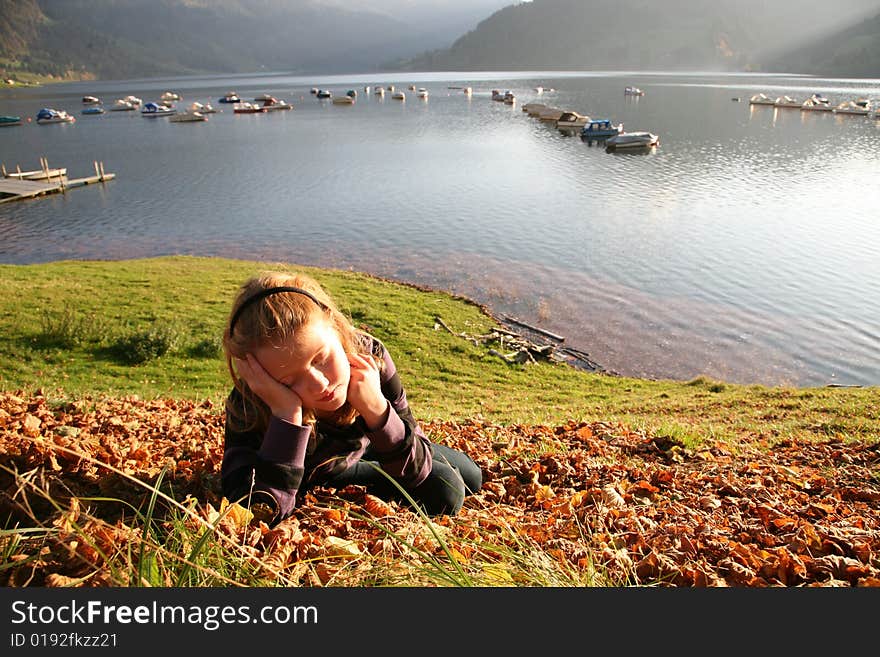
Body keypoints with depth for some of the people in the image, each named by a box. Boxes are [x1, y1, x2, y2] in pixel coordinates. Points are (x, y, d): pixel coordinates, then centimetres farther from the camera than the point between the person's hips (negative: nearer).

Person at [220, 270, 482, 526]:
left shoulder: (370, 357, -34)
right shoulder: (247, 409, -39)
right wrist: (287, 415, -55)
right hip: (315, 475, -3)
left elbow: (416, 472, -27)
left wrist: (376, 409, -46)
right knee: (443, 497, -9)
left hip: (366, 445, 3)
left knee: (470, 480, 16)